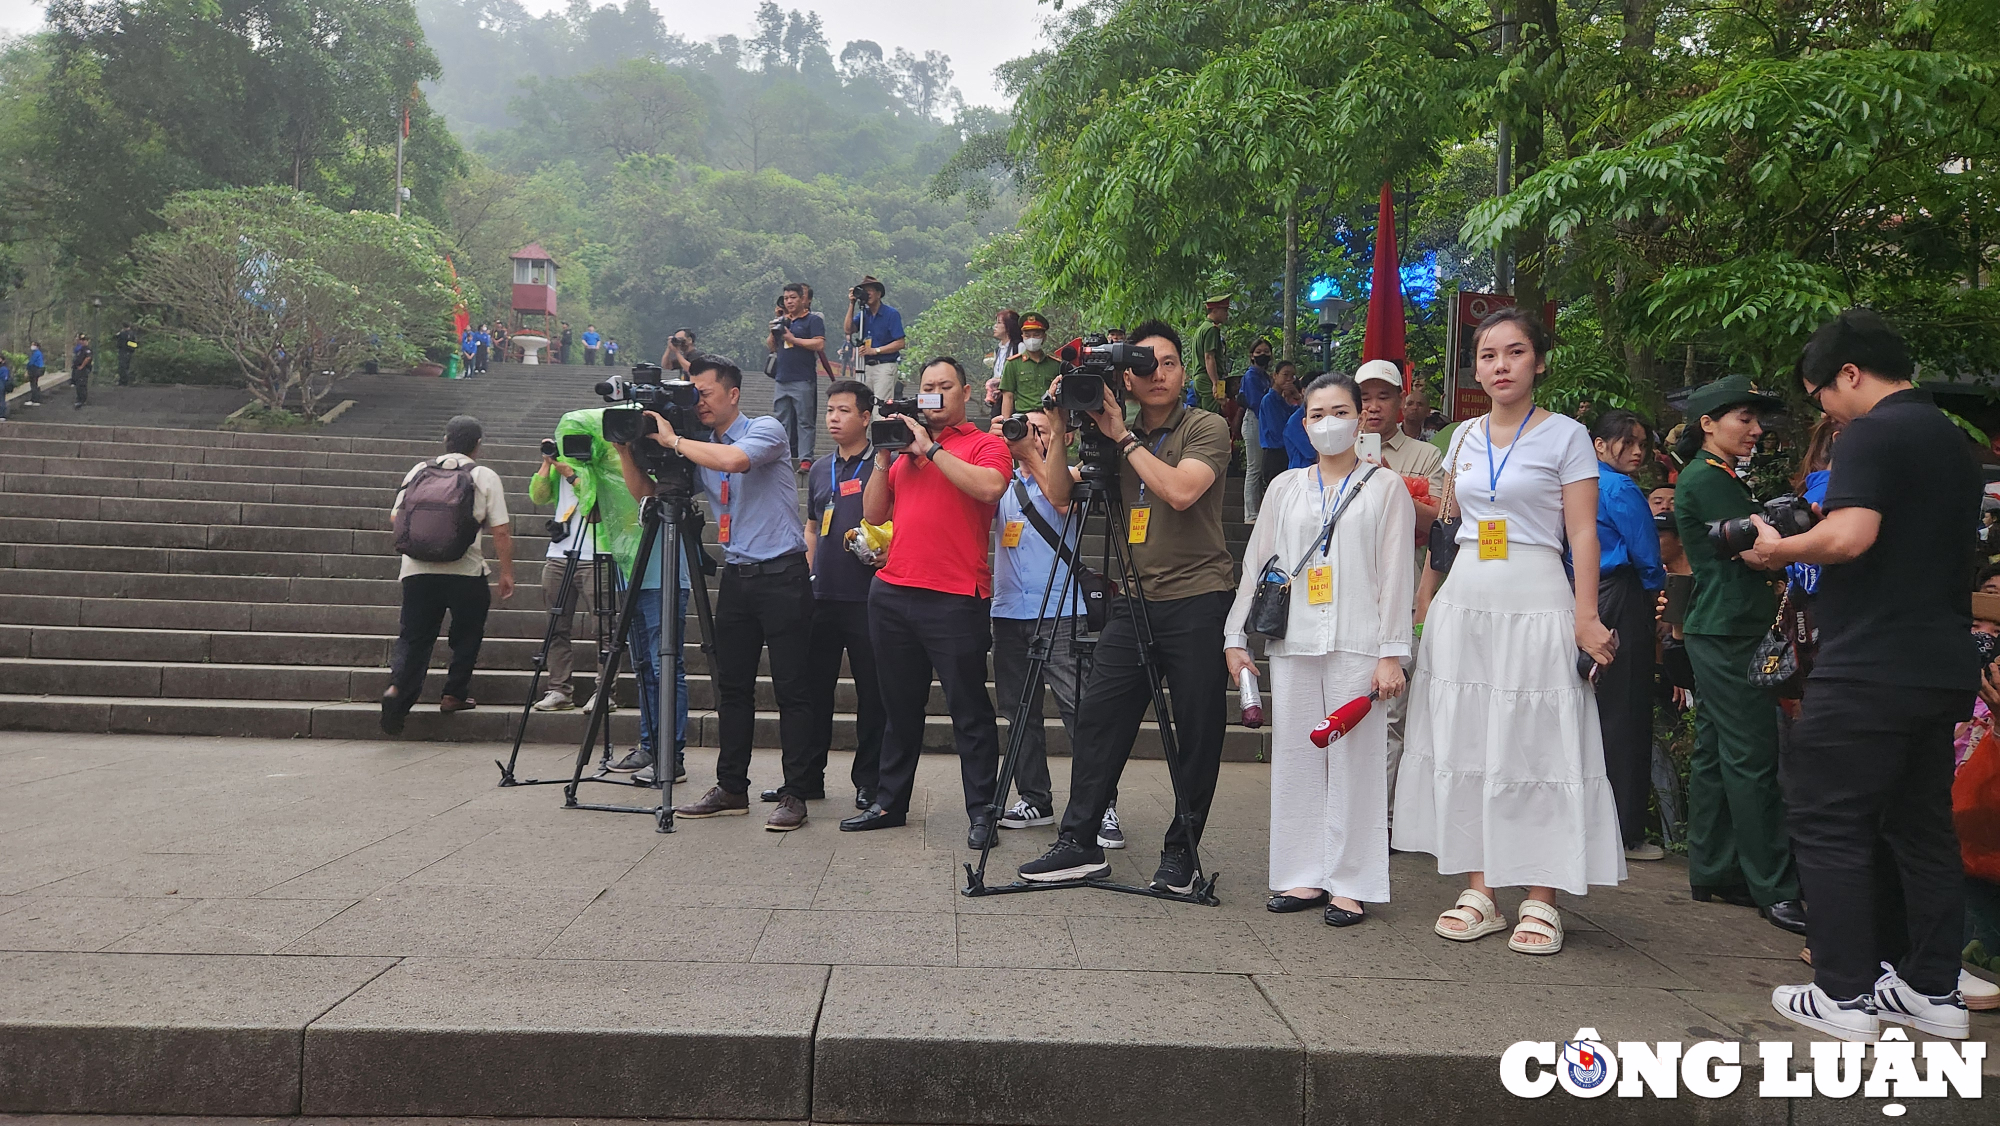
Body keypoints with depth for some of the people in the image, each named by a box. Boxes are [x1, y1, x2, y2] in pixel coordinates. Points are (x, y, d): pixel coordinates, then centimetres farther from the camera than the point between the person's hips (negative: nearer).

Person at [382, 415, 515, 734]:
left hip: (416, 568, 3)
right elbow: (501, 531, -3)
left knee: (414, 635, 10)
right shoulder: (485, 477, 1)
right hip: (465, 571, -3)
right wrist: (507, 573, 5)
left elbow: (395, 519, 14)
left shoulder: (418, 471, 11)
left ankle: (398, 686, -10)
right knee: (467, 635, 15)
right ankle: (454, 694, 18)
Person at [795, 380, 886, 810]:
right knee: (814, 686, 9)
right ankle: (807, 775, 20)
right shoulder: (819, 469, 16)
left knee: (871, 692, 2)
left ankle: (868, 780, 12)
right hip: (822, 596, 6)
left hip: (867, 597, -5)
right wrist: (808, 572, 15)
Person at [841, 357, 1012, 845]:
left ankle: (981, 812, 7)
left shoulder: (985, 444, 2)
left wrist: (930, 449, -13)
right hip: (892, 592, 6)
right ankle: (890, 803, 24)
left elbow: (990, 487, -20)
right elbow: (874, 513, 15)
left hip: (954, 598, -6)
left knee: (969, 710, 0)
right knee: (900, 707, 14)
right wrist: (883, 457, 3)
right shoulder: (905, 446, 18)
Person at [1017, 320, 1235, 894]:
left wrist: (1124, 437, -13)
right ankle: (1080, 843, 11)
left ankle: (1182, 852, 15)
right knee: (1097, 714, 1)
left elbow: (1181, 490, -20)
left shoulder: (1207, 428, -2)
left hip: (1198, 599, -4)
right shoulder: (1113, 437, 13)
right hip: (1133, 599, 5)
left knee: (1198, 731, 2)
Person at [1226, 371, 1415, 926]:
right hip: (1292, 643, 3)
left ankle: (1350, 884, 5)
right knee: (1295, 758, 4)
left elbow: (1396, 574, 1)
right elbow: (1256, 564, 15)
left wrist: (1391, 653, -7)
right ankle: (1303, 876, 13)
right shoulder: (1285, 487, 15)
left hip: (1357, 645, -3)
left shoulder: (1386, 487, 7)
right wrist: (1236, 638, 9)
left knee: (1354, 760, -2)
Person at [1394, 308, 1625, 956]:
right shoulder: (1465, 437, 12)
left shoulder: (1565, 435, -1)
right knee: (1465, 744, 5)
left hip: (1536, 605, -5)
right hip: (1464, 604, 5)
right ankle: (1479, 892, 14)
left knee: (1537, 746, -3)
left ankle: (1541, 901, 6)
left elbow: (1582, 534, -5)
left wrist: (1585, 619, -12)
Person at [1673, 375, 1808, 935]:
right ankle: (1774, 889, -3)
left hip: (1720, 633, 10)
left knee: (1716, 754, 11)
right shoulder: (1707, 478, -12)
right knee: (1752, 759, -7)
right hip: (1729, 634, -10)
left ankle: (1712, 872, 18)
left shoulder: (1720, 477, 20)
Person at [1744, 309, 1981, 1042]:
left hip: (1870, 671, -9)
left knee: (1828, 823, -1)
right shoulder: (1953, 439, 17)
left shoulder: (1872, 434, -12)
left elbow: (1850, 536, -26)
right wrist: (1809, 543, 22)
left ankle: (1844, 995, 2)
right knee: (1922, 823, 15)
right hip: (1943, 669, 9)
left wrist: (1778, 548, -9)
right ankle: (1934, 990, 22)